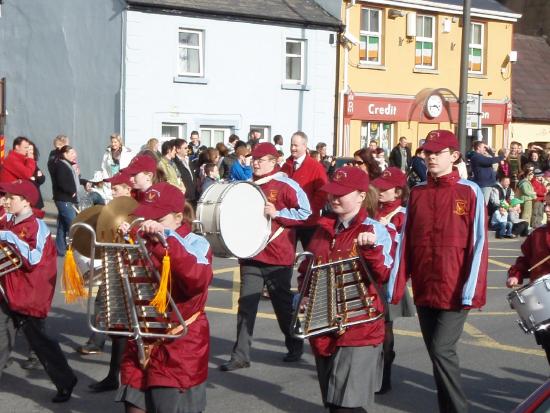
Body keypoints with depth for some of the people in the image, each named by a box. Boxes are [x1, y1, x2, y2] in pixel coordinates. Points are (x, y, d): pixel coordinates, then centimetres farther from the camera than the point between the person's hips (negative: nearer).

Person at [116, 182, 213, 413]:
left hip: (179, 352, -5)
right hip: (140, 345, 6)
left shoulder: (196, 244, -11)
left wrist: (165, 238, -36)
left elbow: (199, 279, -31)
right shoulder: (141, 242, 6)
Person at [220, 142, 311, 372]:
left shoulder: (286, 186, -9)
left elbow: (305, 213, -14)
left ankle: (295, 346, 31)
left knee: (283, 303, 10)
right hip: (251, 253, 5)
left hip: (278, 257, -5)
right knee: (246, 304, -1)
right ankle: (241, 355, 2)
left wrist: (277, 213, -21)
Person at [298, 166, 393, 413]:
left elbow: (384, 276, -18)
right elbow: (306, 270, 18)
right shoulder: (324, 229, 10)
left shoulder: (374, 230, -8)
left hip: (359, 329, -6)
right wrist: (304, 295, 1)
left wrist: (371, 249, -33)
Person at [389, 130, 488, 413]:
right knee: (436, 352, 11)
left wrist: (472, 290, -16)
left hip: (455, 290, -5)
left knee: (442, 349, -12)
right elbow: (405, 241, 8)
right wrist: (395, 284, 3)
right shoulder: (417, 193, 8)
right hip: (423, 290, 5)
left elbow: (478, 243, -9)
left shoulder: (470, 192, -5)